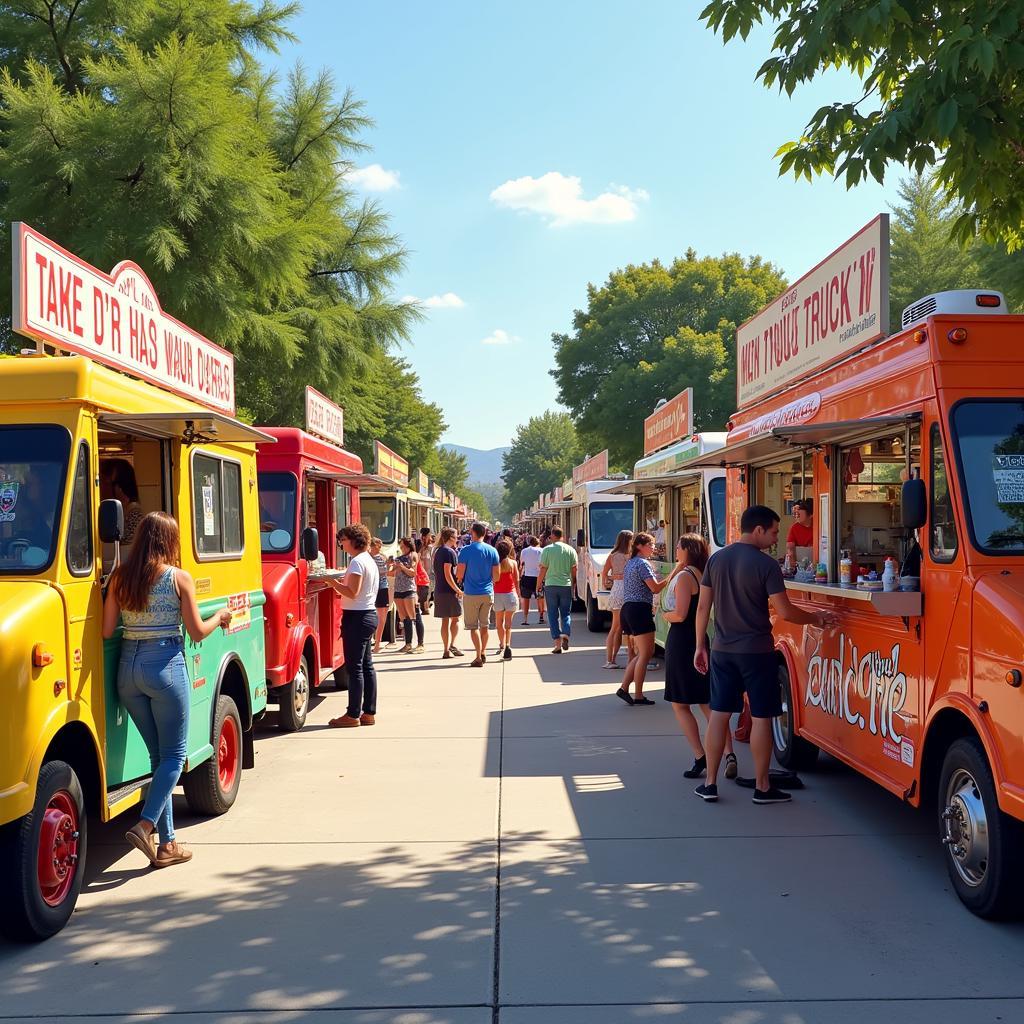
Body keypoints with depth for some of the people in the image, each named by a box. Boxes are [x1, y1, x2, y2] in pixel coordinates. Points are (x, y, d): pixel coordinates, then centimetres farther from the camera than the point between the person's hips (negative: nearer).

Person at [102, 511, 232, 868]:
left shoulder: (119, 577, 3)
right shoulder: (179, 578, -7)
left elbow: (106, 631, 2)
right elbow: (197, 632, -3)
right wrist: (219, 618, 16)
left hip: (128, 668, 5)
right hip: (165, 666, -5)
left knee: (158, 755, 13)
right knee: (174, 756, 7)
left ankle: (167, 843, 14)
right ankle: (146, 825, -10)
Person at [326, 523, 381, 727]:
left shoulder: (357, 562, -15)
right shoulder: (370, 560, 16)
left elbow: (352, 593, -20)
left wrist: (331, 581, -12)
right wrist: (341, 581, 13)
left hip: (357, 617, -10)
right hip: (369, 614, 10)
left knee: (354, 667, -6)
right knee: (367, 665, 12)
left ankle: (353, 715, -3)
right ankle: (369, 712, 15)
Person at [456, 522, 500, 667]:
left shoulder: (466, 551, -11)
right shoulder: (492, 551, 0)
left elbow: (459, 574, -11)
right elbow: (496, 575, 2)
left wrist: (460, 582, 11)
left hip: (471, 593, -4)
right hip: (488, 593, 4)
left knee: (473, 626, 2)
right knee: (484, 624, 17)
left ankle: (479, 658, -3)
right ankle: (483, 653, 26)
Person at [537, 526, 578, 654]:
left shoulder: (547, 550, -5)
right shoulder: (570, 550, 2)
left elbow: (543, 570, -5)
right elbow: (574, 569, 5)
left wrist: (538, 585, 6)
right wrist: (573, 584, 19)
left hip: (551, 585, -2)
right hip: (566, 586, 2)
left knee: (553, 615, 6)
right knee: (566, 613, 13)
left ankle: (557, 643, 1)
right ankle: (565, 635, -11)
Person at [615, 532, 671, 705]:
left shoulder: (630, 563, 18)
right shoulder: (643, 564, -11)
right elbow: (655, 588, -17)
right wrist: (670, 578, -8)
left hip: (627, 608, 10)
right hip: (640, 610, -10)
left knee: (639, 653, 15)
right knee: (645, 654, -3)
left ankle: (624, 688, 7)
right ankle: (638, 695, -1)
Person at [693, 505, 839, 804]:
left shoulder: (716, 559, 3)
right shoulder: (766, 564, -13)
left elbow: (703, 606, 5)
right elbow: (785, 612, -14)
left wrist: (700, 646, 11)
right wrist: (816, 618, 2)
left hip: (722, 651, 5)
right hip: (756, 652, -5)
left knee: (719, 714, 9)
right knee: (761, 717, 5)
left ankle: (710, 784, 12)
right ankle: (762, 788, 12)